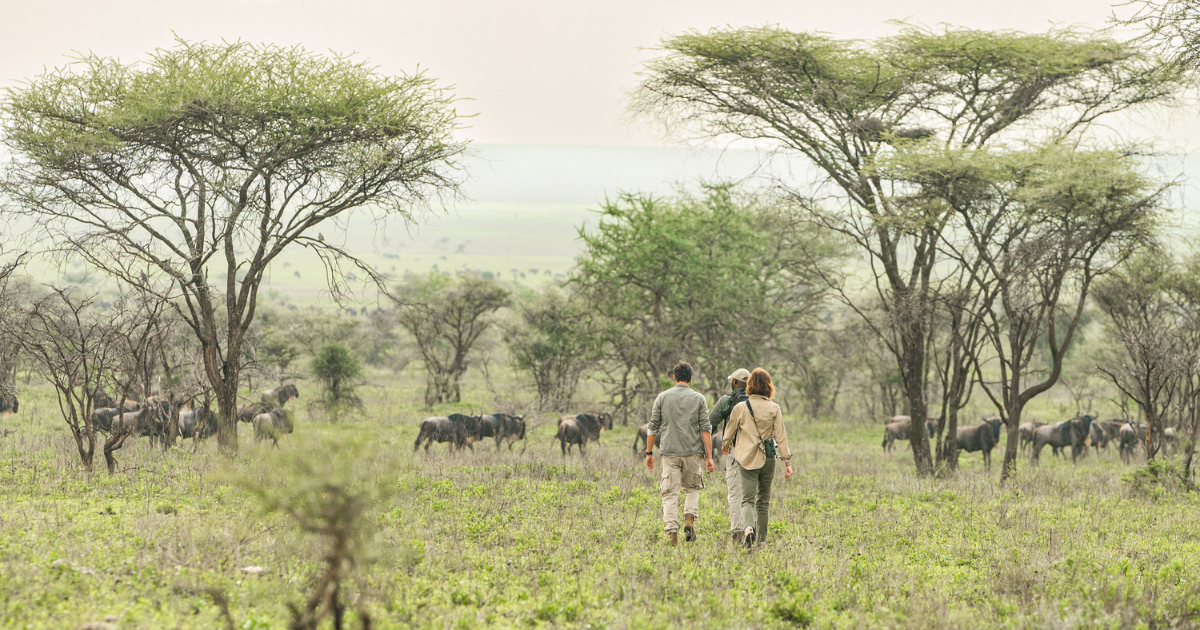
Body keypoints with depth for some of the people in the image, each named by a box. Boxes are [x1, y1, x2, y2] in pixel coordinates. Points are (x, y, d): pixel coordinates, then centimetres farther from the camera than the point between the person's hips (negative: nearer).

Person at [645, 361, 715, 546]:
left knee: (670, 494, 2)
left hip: (670, 452, 0)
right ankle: (689, 519, -2)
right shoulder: (699, 399, 2)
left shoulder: (662, 397, 4)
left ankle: (672, 532, -7)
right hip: (693, 453, 0)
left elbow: (653, 427, 4)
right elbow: (705, 429, -2)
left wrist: (649, 452, 11)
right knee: (692, 489, 19)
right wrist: (709, 456, -1)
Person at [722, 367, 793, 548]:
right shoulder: (774, 409, -4)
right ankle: (761, 539, 19)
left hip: (748, 459, -1)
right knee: (763, 501, 14)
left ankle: (748, 527, -33)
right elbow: (781, 437, -5)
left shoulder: (740, 407, -2)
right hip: (768, 459, 1)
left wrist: (726, 445, 33)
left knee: (748, 498, -5)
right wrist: (788, 462, -2)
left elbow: (730, 431, 11)